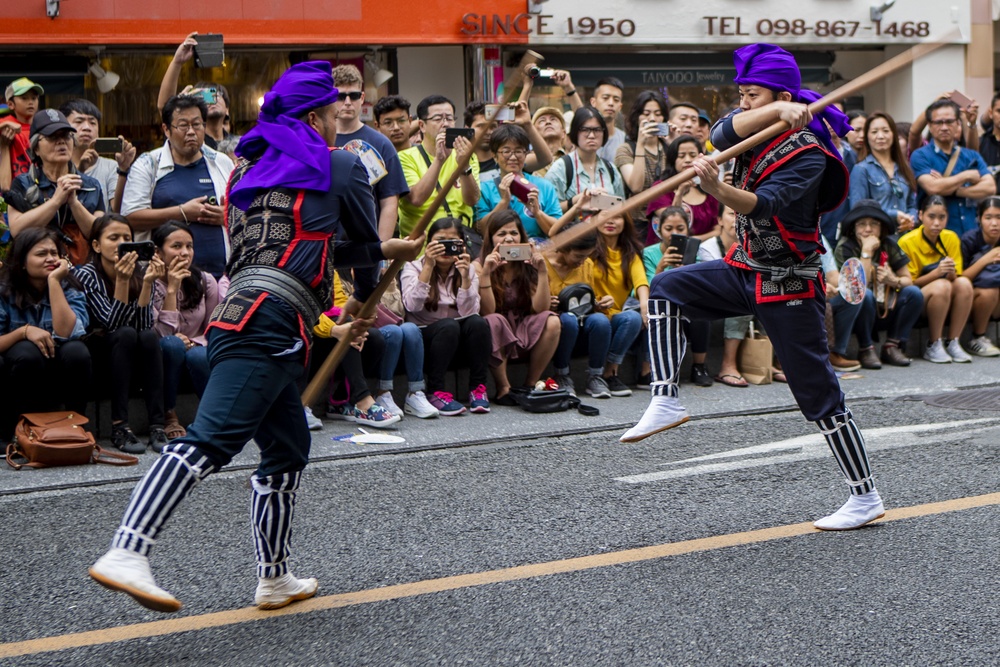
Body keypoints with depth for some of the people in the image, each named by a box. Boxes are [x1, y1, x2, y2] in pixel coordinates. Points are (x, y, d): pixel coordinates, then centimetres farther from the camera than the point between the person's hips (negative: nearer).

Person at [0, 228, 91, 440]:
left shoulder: (70, 289, -5)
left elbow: (67, 333, -25)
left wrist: (54, 281, -24)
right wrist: (24, 331, -29)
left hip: (59, 376, 1)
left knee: (76, 350, -31)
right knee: (27, 351, -35)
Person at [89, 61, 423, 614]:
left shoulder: (255, 167, 28)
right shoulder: (341, 165, 10)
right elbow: (367, 247, 21)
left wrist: (393, 249, 49)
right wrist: (365, 308, 41)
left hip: (239, 315, 8)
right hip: (269, 319, -8)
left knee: (288, 451, 18)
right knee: (211, 439, -21)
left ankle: (274, 579, 24)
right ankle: (125, 553, -34)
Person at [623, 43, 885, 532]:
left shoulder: (807, 153, -19)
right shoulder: (756, 124, 3)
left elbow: (765, 205, -35)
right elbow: (721, 134, -21)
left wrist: (717, 189, -53)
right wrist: (776, 110, -36)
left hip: (788, 285, -7)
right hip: (745, 270, 8)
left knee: (817, 392, -4)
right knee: (667, 288, -7)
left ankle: (866, 497, 7)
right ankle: (665, 401, -8)